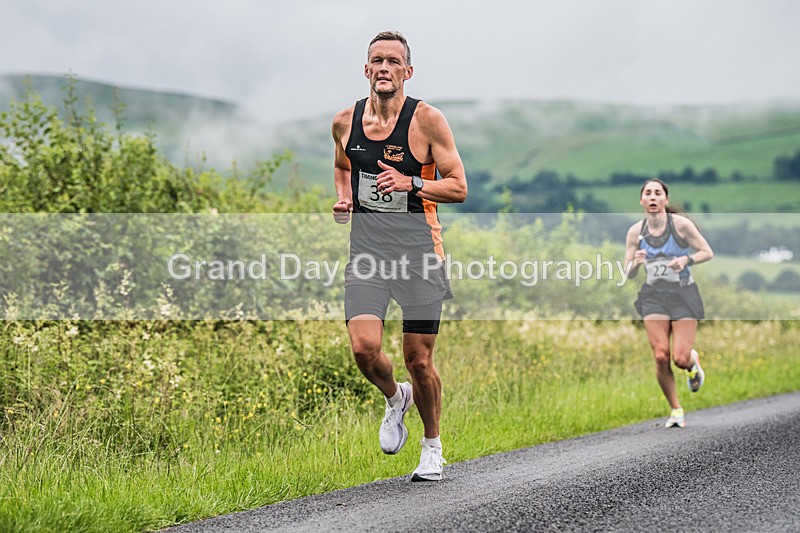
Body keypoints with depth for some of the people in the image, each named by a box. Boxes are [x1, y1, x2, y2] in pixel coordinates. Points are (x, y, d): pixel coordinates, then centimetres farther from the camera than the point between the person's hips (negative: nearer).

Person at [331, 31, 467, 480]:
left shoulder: (427, 119, -7)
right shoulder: (345, 121, 6)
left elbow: (458, 187, -5)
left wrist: (409, 183, -20)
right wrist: (343, 198, 6)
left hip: (418, 249, -3)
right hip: (367, 248, 3)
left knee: (419, 360, 2)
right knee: (364, 348, -16)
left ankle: (433, 446, 25)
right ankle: (395, 398, 18)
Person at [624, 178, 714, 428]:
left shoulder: (681, 224, -9)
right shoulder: (635, 232, -1)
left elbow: (707, 253, -2)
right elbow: (629, 274, 4)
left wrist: (686, 259, -20)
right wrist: (635, 263, -19)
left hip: (684, 294, -2)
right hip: (654, 295, 2)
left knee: (680, 358, -11)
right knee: (661, 356, -12)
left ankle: (694, 361, 30)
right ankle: (676, 410, 8)